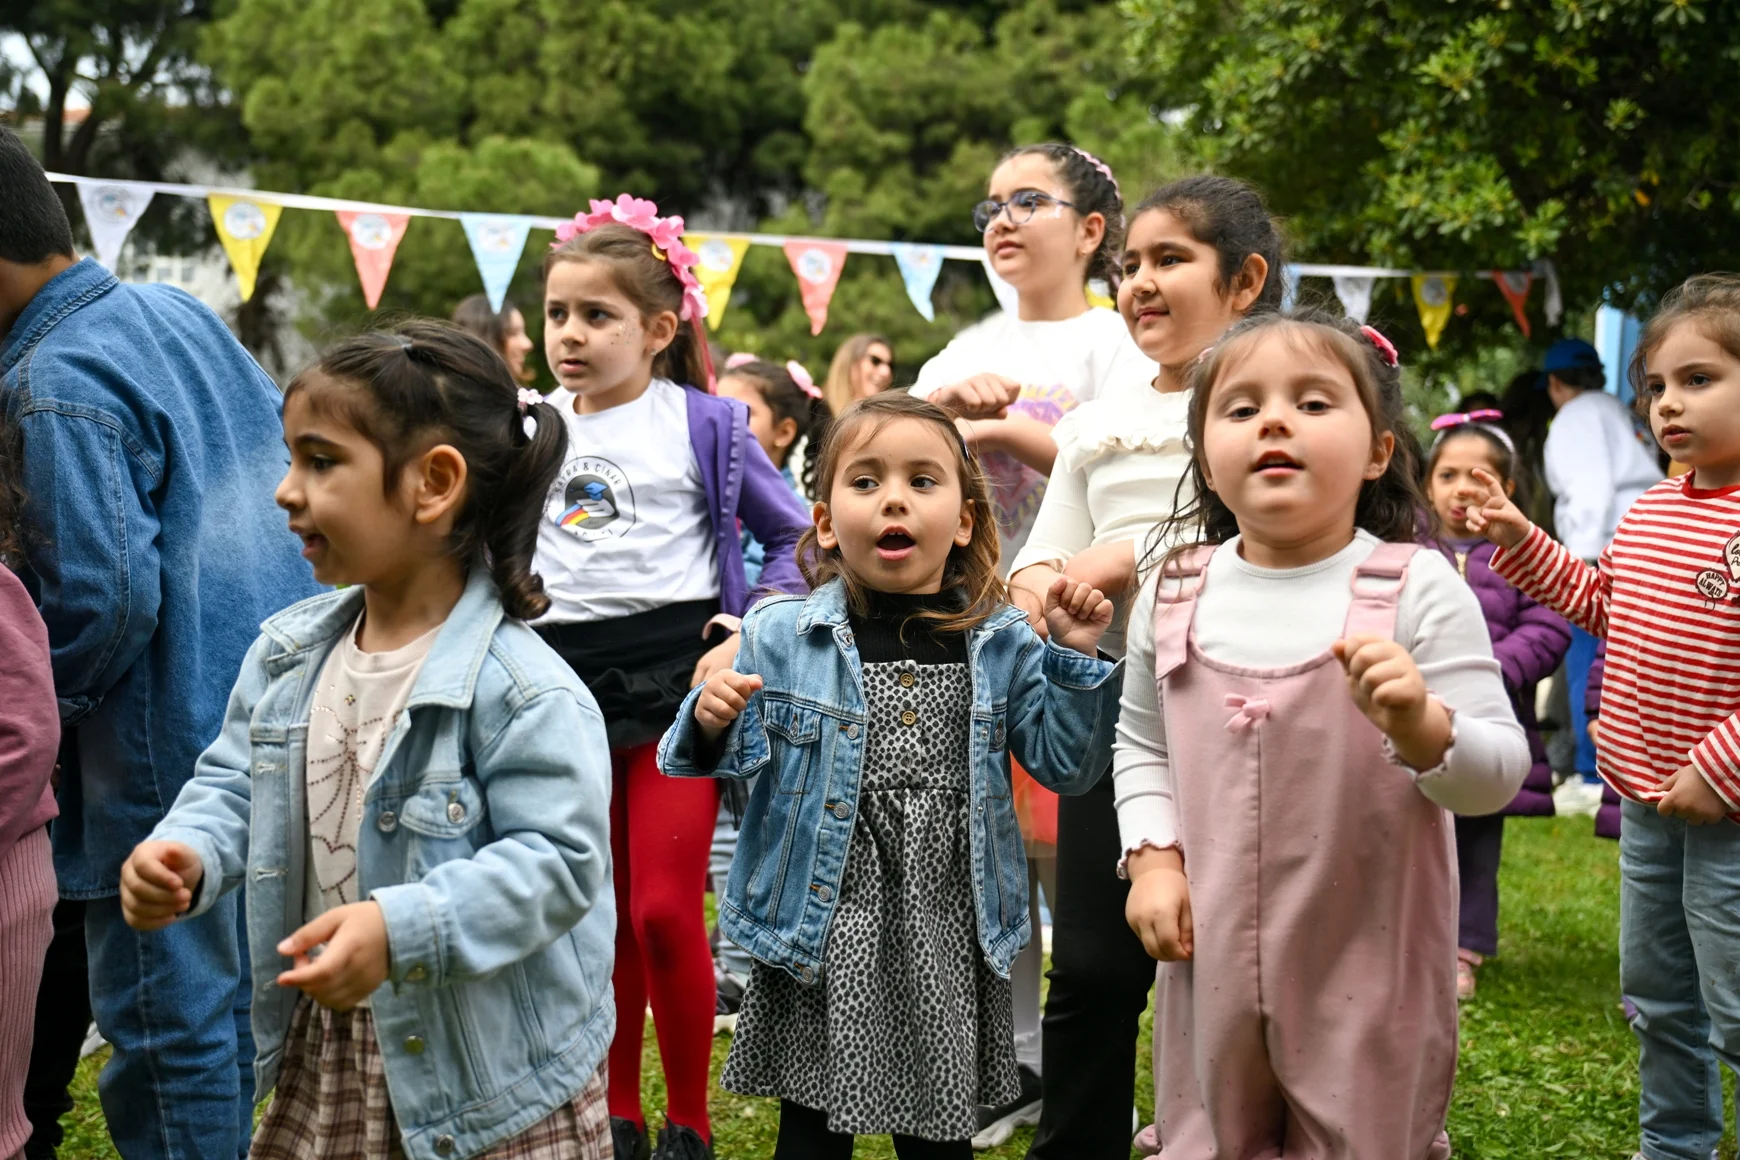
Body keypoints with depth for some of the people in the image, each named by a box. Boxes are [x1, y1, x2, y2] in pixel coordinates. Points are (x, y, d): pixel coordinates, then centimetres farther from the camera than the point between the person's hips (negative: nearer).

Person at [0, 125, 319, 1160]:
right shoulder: (182, 312, 9)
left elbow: (104, 596, -24)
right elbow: (296, 476, 17)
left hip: (175, 758, -9)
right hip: (290, 716, 9)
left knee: (173, 1024, 0)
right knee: (259, 1003, 19)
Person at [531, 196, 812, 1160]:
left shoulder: (702, 426, -1)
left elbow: (795, 538, 3)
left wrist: (749, 639, -9)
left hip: (676, 672, -4)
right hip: (567, 679, 4)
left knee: (666, 908, -8)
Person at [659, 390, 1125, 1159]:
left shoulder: (1000, 644, 2)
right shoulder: (781, 638, -3)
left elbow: (1063, 764, 5)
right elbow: (734, 758, 0)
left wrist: (1075, 659, -7)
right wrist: (712, 724, -21)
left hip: (950, 934, 2)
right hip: (822, 929, -2)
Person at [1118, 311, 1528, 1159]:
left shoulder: (1417, 591, -12)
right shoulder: (1175, 595, -1)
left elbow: (1500, 775, -13)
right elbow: (1141, 743, 13)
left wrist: (1422, 727, -32)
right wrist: (1152, 858, 0)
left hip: (1371, 968, -3)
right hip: (1214, 960, 3)